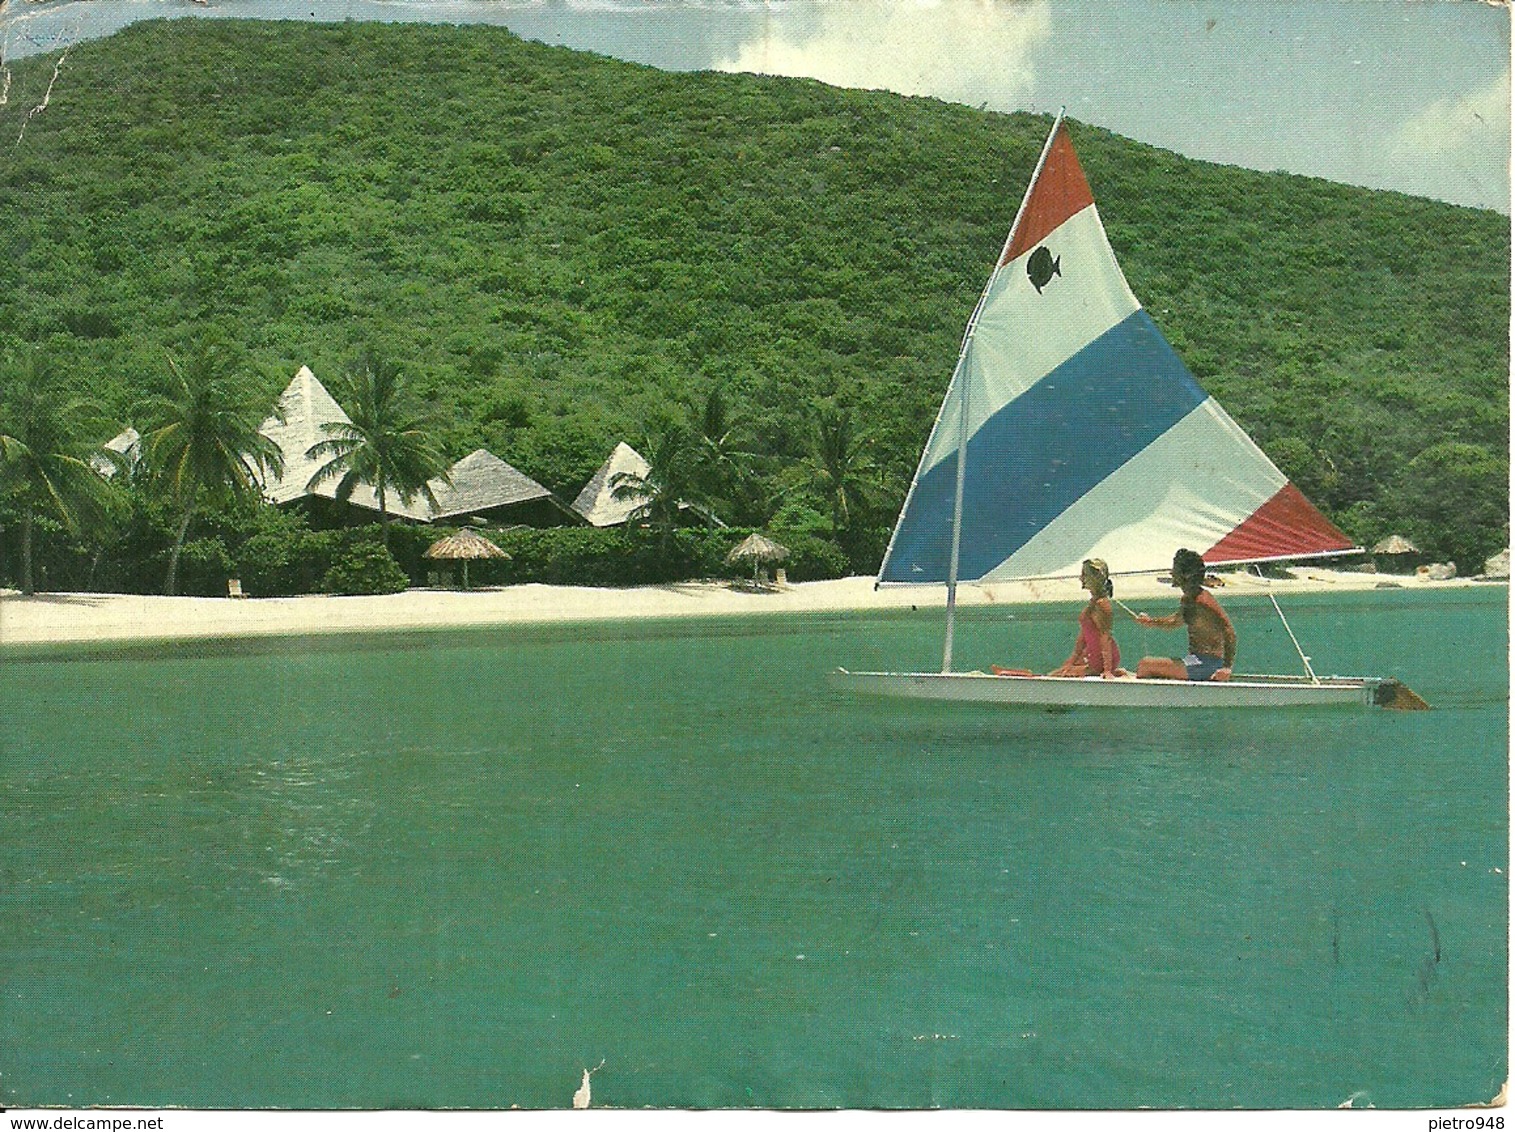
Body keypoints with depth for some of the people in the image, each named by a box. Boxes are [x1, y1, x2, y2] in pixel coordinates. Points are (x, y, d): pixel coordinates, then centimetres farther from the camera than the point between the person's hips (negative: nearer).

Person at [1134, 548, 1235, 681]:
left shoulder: (1203, 601, -18)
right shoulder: (1186, 600, 11)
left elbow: (1229, 633, -22)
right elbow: (1177, 620, 33)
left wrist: (1227, 667, -27)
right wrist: (1151, 621, 17)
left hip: (1207, 663, -10)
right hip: (1196, 659, 10)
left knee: (1145, 665, -12)